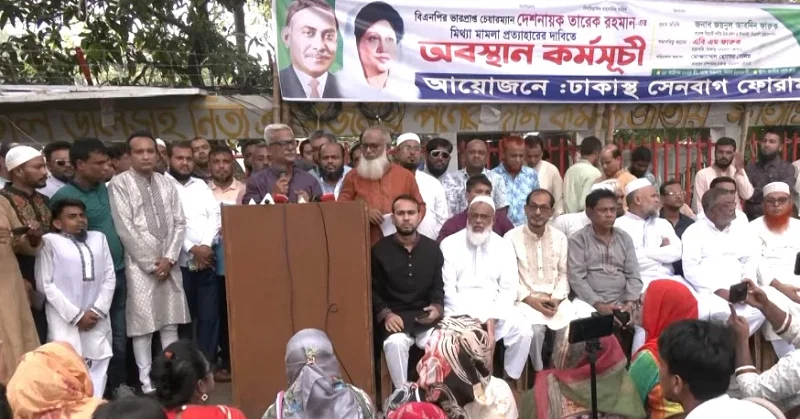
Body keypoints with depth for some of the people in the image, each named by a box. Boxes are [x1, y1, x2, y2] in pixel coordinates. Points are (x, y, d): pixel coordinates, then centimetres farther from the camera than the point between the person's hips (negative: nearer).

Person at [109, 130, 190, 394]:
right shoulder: (119, 184, -3)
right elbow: (125, 229, -9)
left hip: (169, 263, 4)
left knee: (171, 323, 8)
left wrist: (169, 258, -5)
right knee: (143, 325, 0)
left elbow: (179, 223, 7)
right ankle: (146, 382, 11)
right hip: (139, 265, -4)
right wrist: (151, 263, -10)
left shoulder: (167, 183, 10)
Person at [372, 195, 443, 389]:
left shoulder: (432, 248, 9)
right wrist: (385, 314, -11)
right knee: (396, 342, -33)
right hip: (394, 315, -2)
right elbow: (373, 290, 4)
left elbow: (438, 287, 14)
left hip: (424, 314, 2)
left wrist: (437, 307, -6)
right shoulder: (380, 250, 2)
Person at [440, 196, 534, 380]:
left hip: (494, 309, 2)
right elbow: (447, 288, -4)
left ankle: (510, 380, 0)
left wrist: (493, 318, -14)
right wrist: (468, 318, -15)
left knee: (523, 330, -23)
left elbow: (509, 289, 1)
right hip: (460, 310, -2)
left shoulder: (504, 247, 7)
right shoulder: (449, 244, 1)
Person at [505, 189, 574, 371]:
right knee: (536, 328, -30)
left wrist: (556, 298, -7)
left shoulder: (560, 238, 11)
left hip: (554, 299, 4)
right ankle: (539, 372, -6)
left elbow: (564, 274, 10)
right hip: (525, 299, -3)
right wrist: (530, 299, -14)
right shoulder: (512, 237, -2)